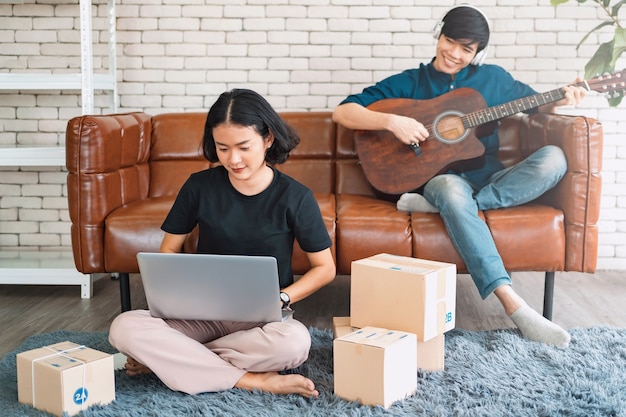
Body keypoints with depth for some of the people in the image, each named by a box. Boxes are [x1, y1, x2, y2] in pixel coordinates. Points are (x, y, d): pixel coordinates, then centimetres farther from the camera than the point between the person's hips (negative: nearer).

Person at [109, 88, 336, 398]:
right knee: (124, 328, -27)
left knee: (295, 341, -38)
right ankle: (250, 380, -24)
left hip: (262, 317, -1)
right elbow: (169, 250, 9)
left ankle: (169, 360, -18)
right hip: (203, 313, 2)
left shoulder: (295, 196, -7)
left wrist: (280, 299, -15)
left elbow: (325, 268, 1)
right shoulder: (200, 186, -2)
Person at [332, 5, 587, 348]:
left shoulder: (493, 78, 12)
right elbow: (342, 112, -1)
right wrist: (391, 121, -19)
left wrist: (559, 100, 2)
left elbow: (535, 103, 25)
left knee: (553, 158, -23)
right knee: (452, 190, -41)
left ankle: (440, 205, -29)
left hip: (489, 180, 3)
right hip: (438, 177, -3)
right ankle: (513, 304, -46)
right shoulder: (408, 83, 5)